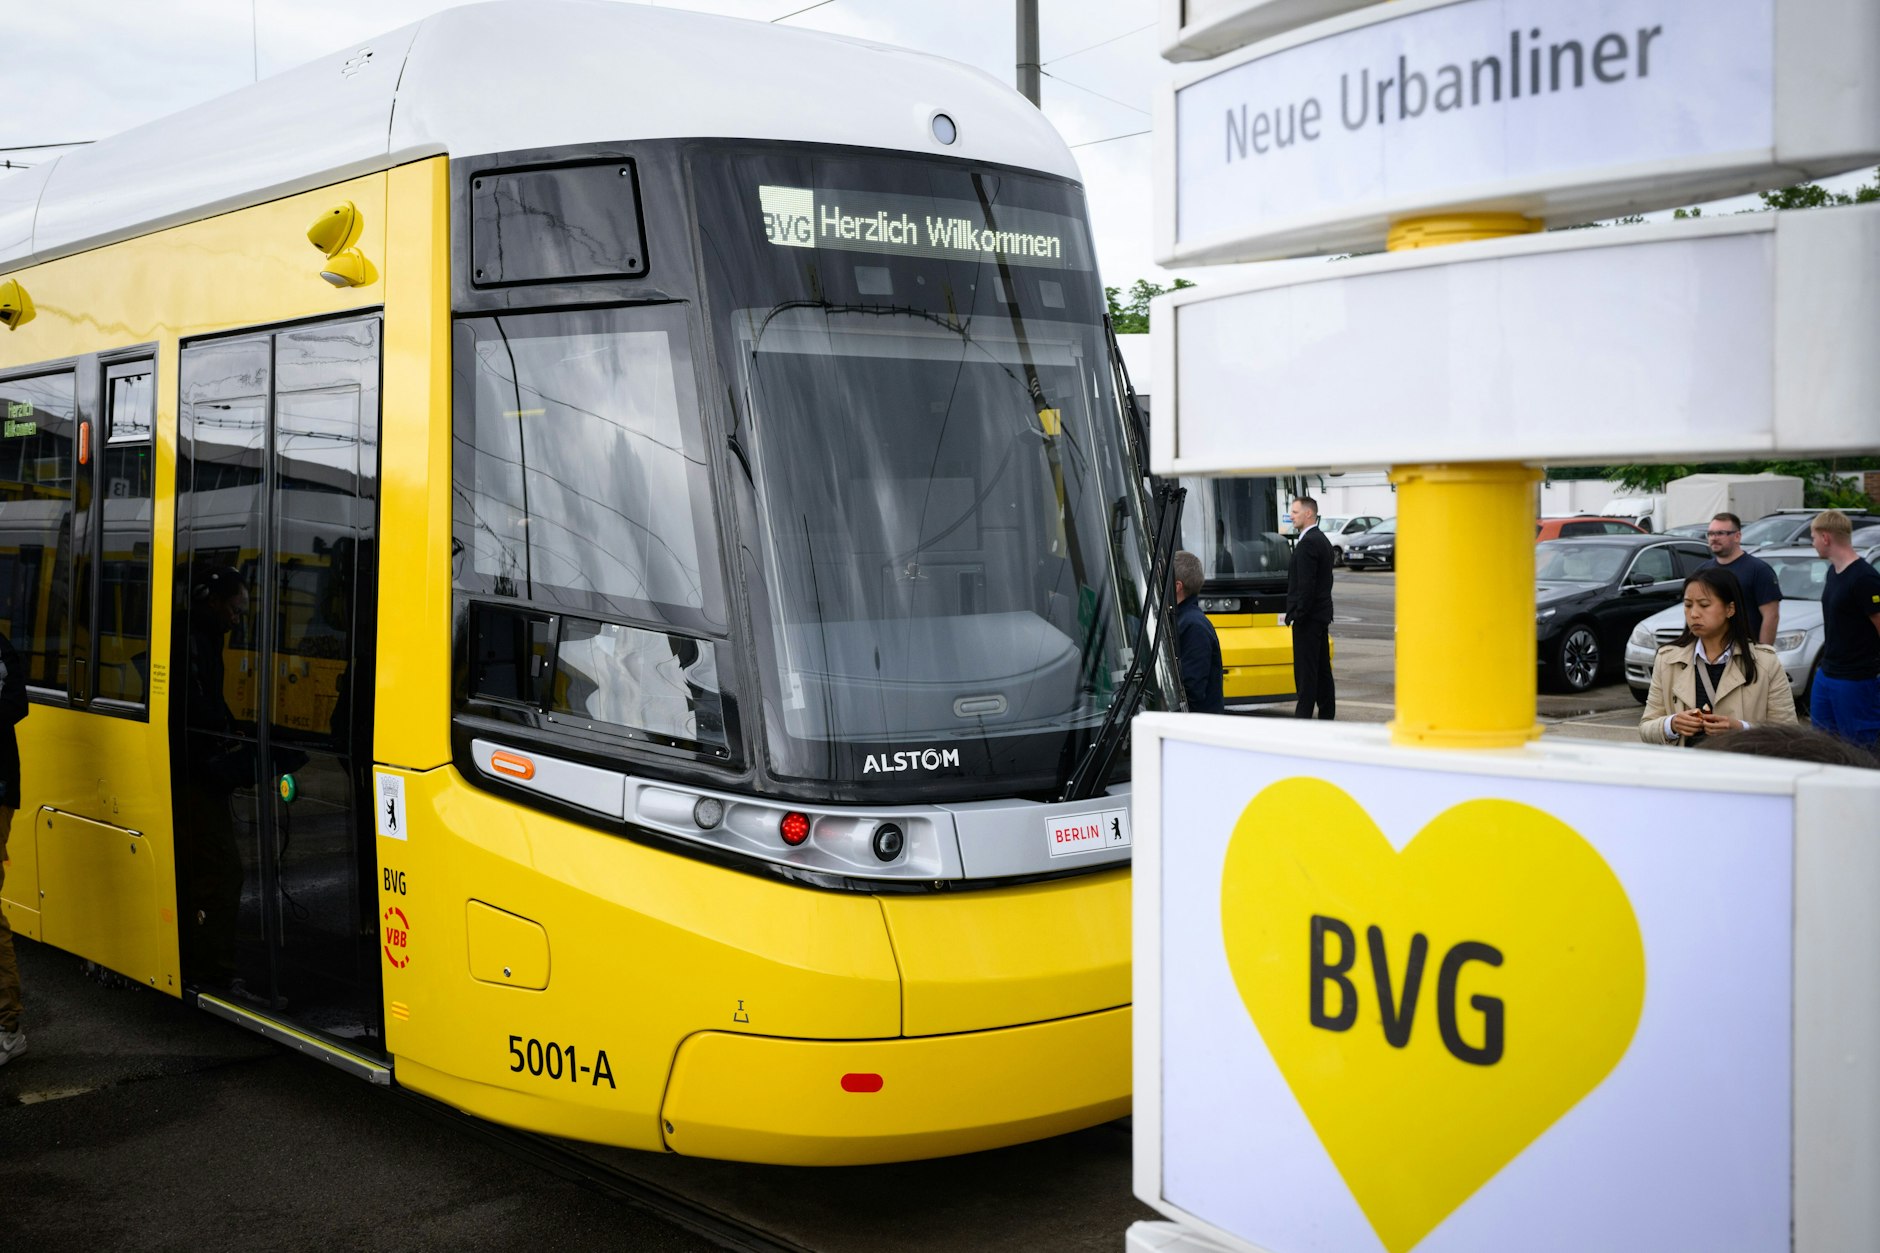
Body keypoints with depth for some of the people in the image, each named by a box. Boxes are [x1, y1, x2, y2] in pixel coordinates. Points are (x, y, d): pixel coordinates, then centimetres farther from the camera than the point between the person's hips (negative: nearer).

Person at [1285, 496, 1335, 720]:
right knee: (1322, 667, 12)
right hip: (1322, 613, 10)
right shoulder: (1322, 540, 16)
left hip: (1307, 617, -10)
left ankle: (1304, 714, -8)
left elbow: (1306, 584, -22)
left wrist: (1297, 614, -18)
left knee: (1305, 668, -8)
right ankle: (1327, 714, 17)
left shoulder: (1307, 543, -16)